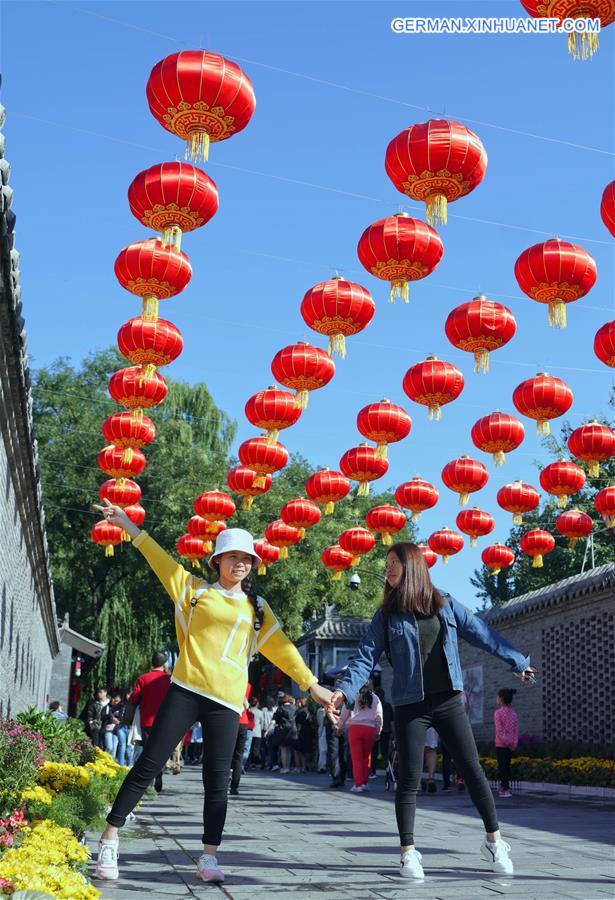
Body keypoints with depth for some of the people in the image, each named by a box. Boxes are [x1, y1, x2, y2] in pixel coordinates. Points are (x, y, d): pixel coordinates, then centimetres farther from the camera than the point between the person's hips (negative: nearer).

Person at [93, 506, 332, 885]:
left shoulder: (256, 608, 15)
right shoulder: (196, 590, 12)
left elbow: (281, 648, 14)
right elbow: (163, 561, 11)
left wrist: (311, 684, 8)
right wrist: (128, 525, 8)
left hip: (226, 701, 2)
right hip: (186, 690, -2)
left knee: (218, 780, 2)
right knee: (148, 764, -3)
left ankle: (209, 857, 9)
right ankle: (110, 839, 4)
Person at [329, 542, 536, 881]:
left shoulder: (445, 605, 5)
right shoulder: (386, 615, 2)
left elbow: (483, 634, 10)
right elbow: (366, 656, -3)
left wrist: (518, 661, 12)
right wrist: (345, 690, -18)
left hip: (448, 701, 1)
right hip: (410, 706, -1)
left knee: (473, 769, 2)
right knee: (409, 779, 0)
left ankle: (494, 841, 15)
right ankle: (408, 852, 11)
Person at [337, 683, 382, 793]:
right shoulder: (375, 698, 10)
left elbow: (344, 714, 6)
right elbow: (379, 717, 11)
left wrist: (340, 728, 18)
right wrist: (378, 732, 19)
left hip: (354, 727, -2)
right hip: (370, 729, 2)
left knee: (356, 757, 0)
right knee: (366, 757, 12)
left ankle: (358, 784, -3)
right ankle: (364, 783, 16)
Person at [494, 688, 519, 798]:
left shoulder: (498, 712, -10)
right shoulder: (513, 713, 7)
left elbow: (499, 730, -16)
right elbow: (516, 730, 3)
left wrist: (507, 742, -13)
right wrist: (514, 743, 2)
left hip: (501, 744, -5)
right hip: (511, 745, 5)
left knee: (502, 766, -3)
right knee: (507, 766, 14)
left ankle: (506, 789, -9)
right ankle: (503, 787, 20)